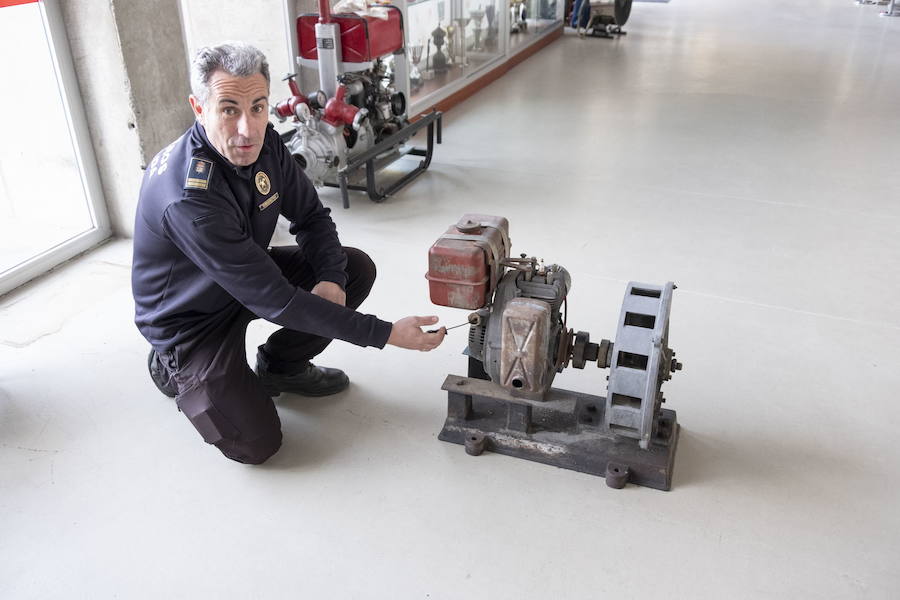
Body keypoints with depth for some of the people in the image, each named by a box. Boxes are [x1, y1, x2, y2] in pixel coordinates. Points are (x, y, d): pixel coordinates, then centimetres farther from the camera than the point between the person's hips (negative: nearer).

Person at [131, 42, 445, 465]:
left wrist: (331, 278, -21)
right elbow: (275, 301, -36)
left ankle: (280, 366, 12)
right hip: (191, 316, -7)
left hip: (248, 275, 7)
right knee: (255, 444, -15)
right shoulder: (189, 198, -37)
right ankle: (173, 368, 12)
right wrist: (386, 334, -35)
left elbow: (311, 216, 0)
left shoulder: (263, 142, -14)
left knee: (357, 269, -7)